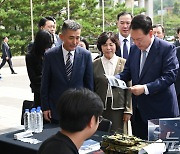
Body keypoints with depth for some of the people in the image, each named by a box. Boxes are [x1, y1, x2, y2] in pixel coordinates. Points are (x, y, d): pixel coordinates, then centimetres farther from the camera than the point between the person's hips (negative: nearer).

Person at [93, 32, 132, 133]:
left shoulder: (124, 63, 2)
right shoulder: (94, 65, 5)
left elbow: (129, 88, 3)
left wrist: (128, 110, -1)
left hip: (118, 109, -1)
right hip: (100, 109, 1)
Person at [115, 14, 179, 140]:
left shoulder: (167, 48, -10)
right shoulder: (134, 49, 10)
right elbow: (127, 72, 15)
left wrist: (145, 88, -24)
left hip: (160, 111, -6)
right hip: (139, 110, 6)